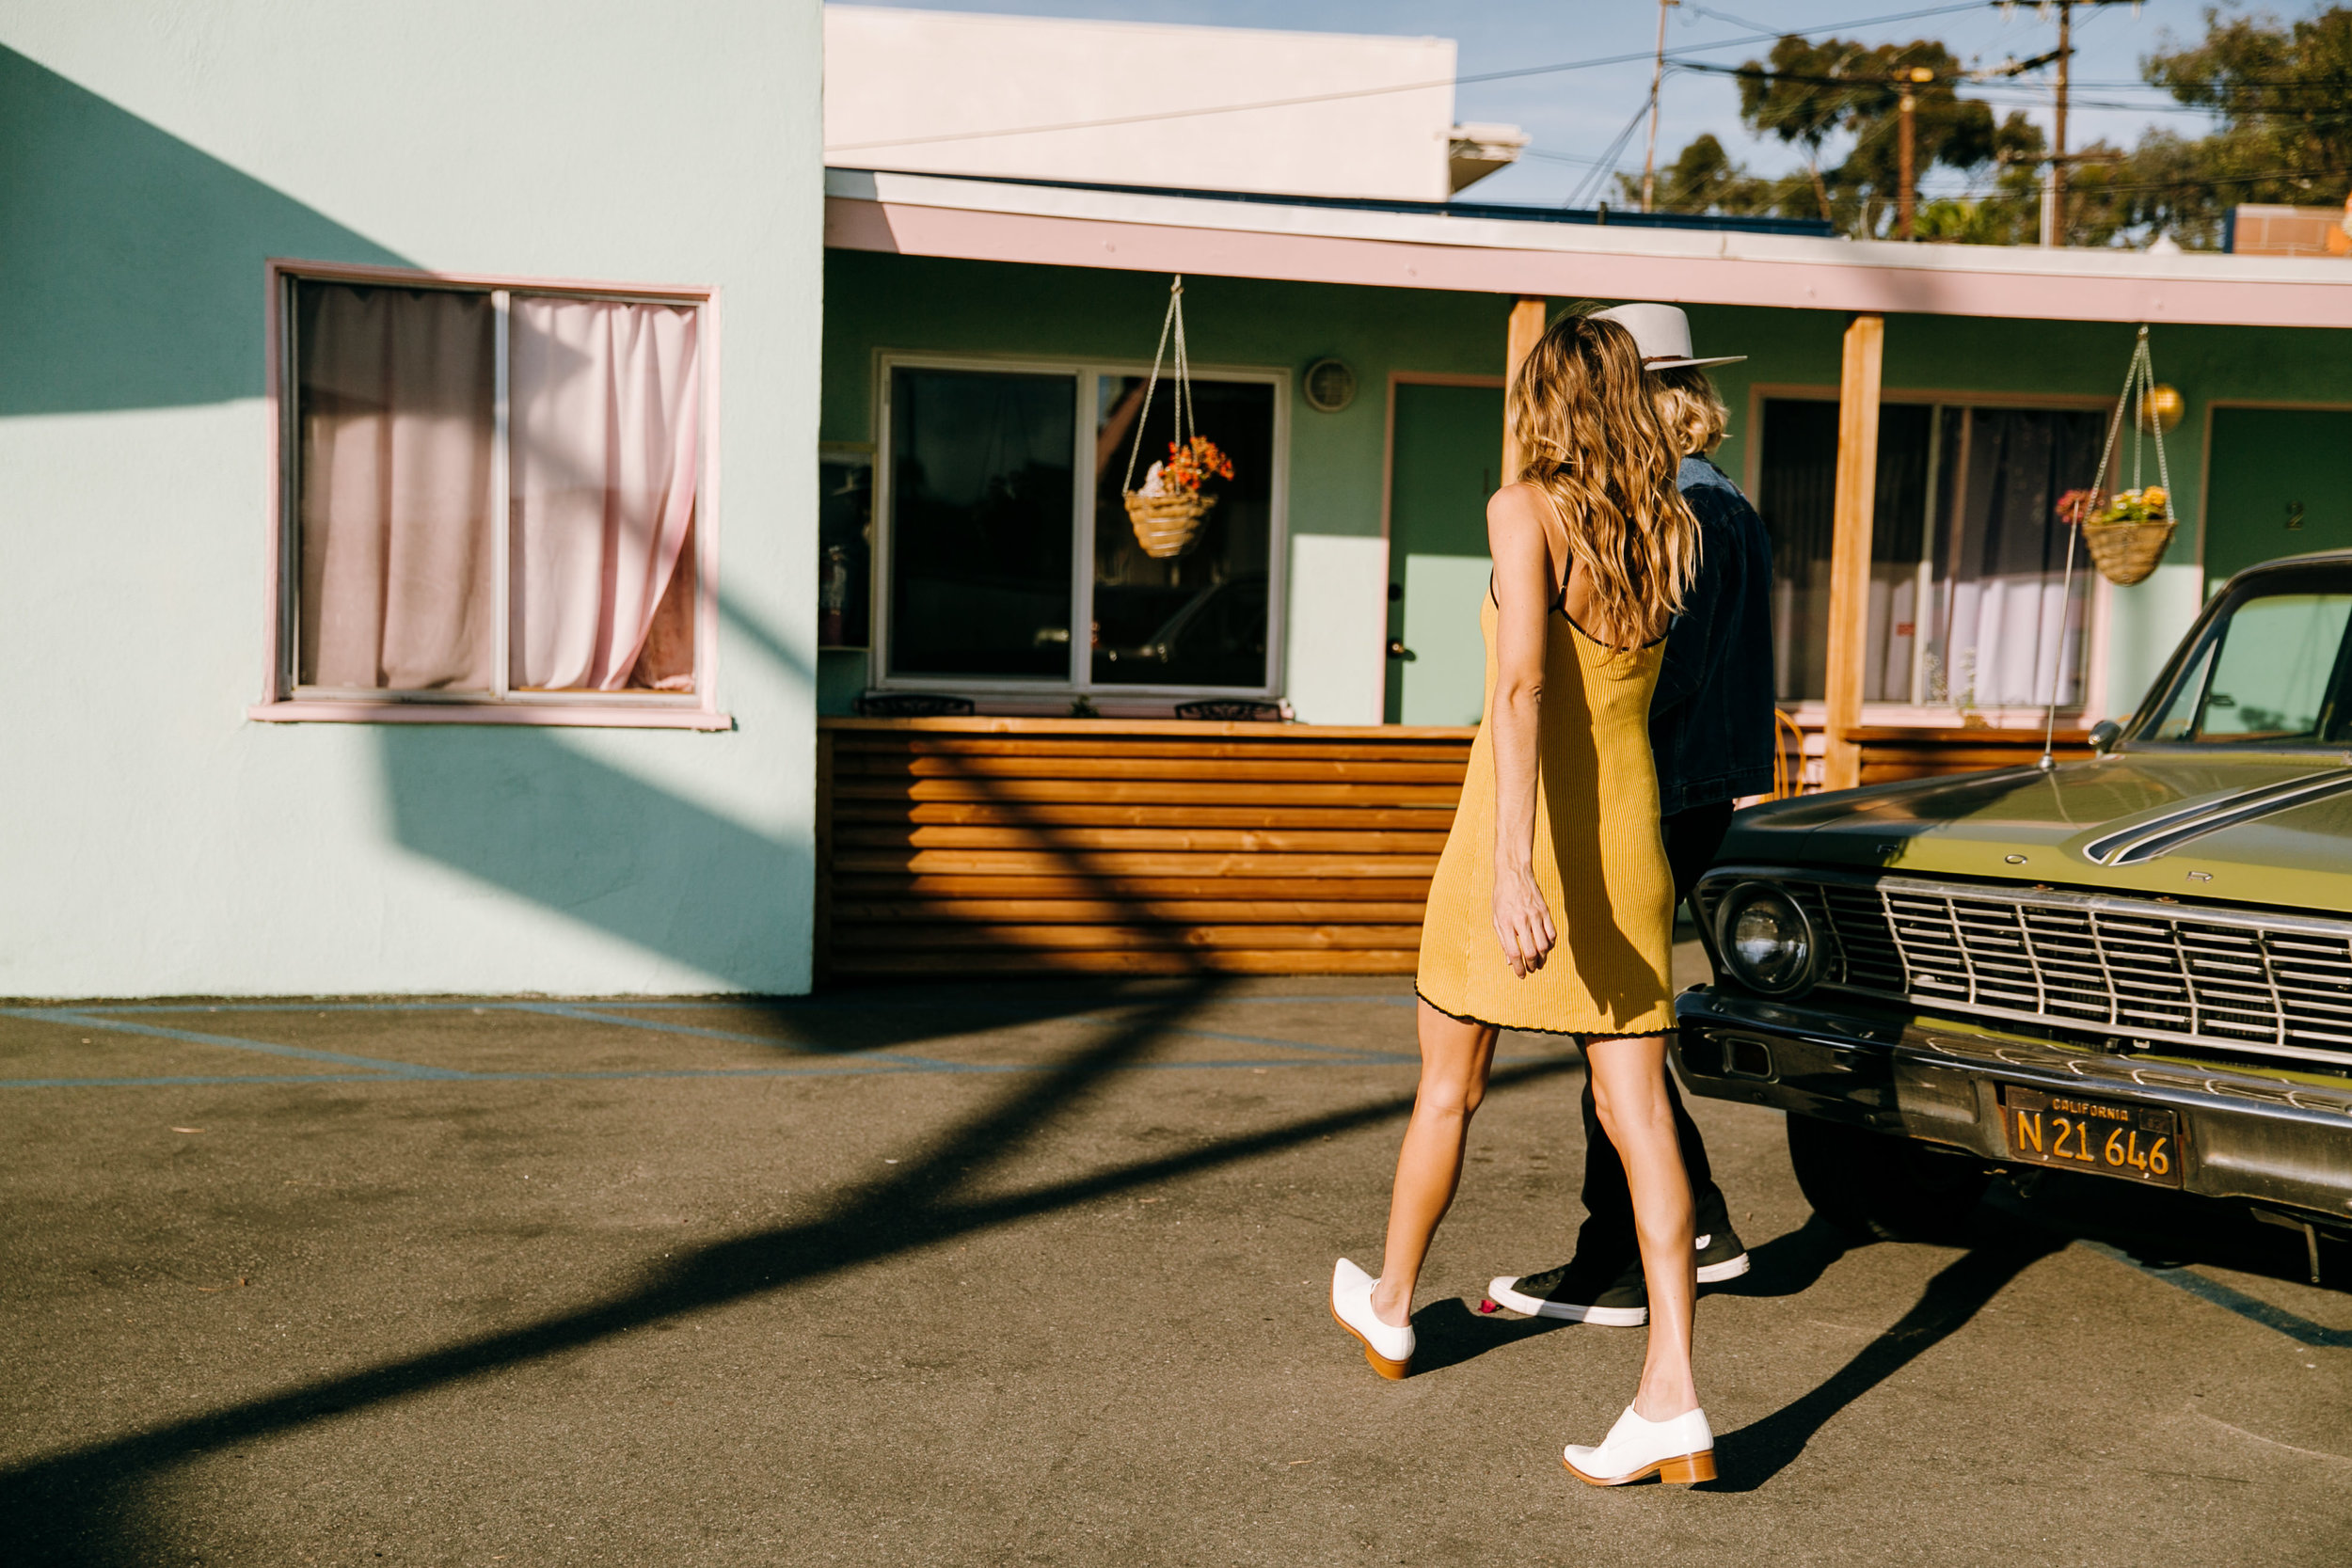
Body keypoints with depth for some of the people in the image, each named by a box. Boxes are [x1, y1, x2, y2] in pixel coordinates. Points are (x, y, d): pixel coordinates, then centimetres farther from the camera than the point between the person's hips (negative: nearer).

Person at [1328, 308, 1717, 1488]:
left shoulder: (1525, 511, -12)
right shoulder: (1672, 534, 4)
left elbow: (1522, 686, -25)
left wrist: (1510, 863, -33)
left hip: (1518, 842, -4)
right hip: (1628, 844, 4)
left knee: (1449, 1089, 15)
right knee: (1638, 1114, 1)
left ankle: (1389, 1306, 37)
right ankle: (1671, 1398, -5)